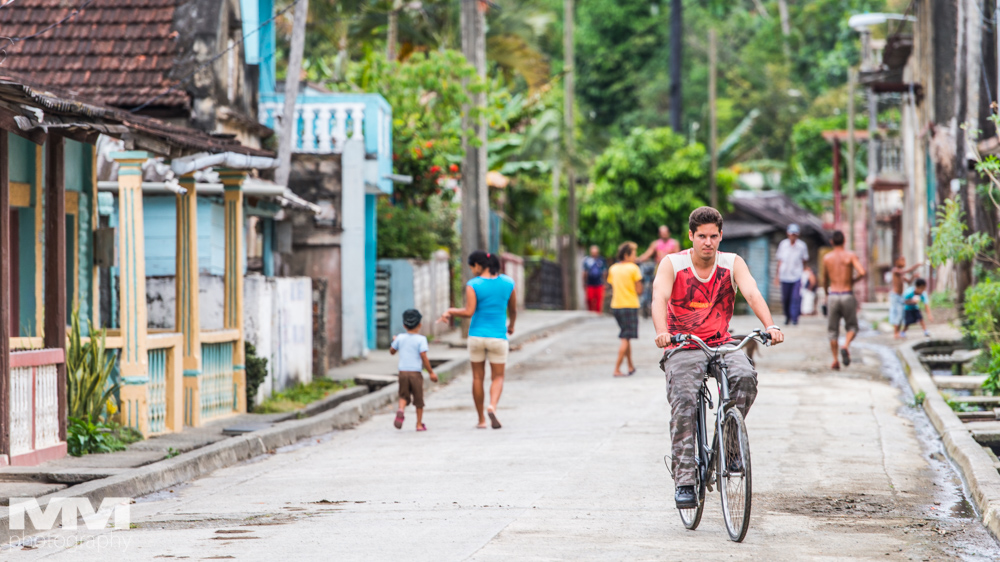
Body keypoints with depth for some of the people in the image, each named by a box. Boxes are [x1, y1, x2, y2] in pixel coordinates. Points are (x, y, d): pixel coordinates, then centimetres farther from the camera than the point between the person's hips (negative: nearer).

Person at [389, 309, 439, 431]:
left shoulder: (400, 338, 3)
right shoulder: (421, 339, -8)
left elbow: (392, 351, 16)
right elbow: (424, 357, -14)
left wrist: (394, 341, 36)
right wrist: (431, 372, -8)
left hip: (403, 371, 3)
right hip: (416, 372, -3)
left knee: (404, 396, 10)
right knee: (418, 399, 8)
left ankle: (400, 410, -22)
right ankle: (419, 424, 11)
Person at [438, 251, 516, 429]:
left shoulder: (473, 285, -10)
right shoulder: (508, 282, 0)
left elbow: (469, 312, -17)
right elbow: (513, 310, 11)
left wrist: (450, 311, -1)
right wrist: (511, 325, 30)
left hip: (477, 335, -1)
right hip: (498, 337, 1)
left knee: (478, 377, 12)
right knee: (498, 377, 8)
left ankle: (481, 419, 15)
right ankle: (492, 406, -20)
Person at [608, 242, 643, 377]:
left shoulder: (613, 269, 8)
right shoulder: (633, 268, -9)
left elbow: (612, 288, 9)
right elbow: (639, 290, -9)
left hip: (616, 305, 6)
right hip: (630, 305, -6)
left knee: (626, 337, 18)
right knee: (625, 339, -4)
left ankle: (631, 366, 25)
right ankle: (617, 369, -10)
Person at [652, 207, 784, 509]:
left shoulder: (732, 264, -1)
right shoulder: (672, 264, -6)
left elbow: (752, 293, -17)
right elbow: (659, 297, -22)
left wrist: (770, 326, -37)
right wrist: (662, 332, -43)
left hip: (721, 344, 2)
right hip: (682, 348, -2)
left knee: (745, 374, -30)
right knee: (683, 405, -22)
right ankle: (684, 481, -20)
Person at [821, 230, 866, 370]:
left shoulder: (827, 258, 4)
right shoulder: (850, 256, -3)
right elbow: (862, 272, -16)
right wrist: (854, 280, 6)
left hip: (833, 296, 1)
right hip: (847, 296, -1)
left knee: (833, 330, 11)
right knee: (852, 327, 13)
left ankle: (835, 360, 5)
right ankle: (846, 347, -16)